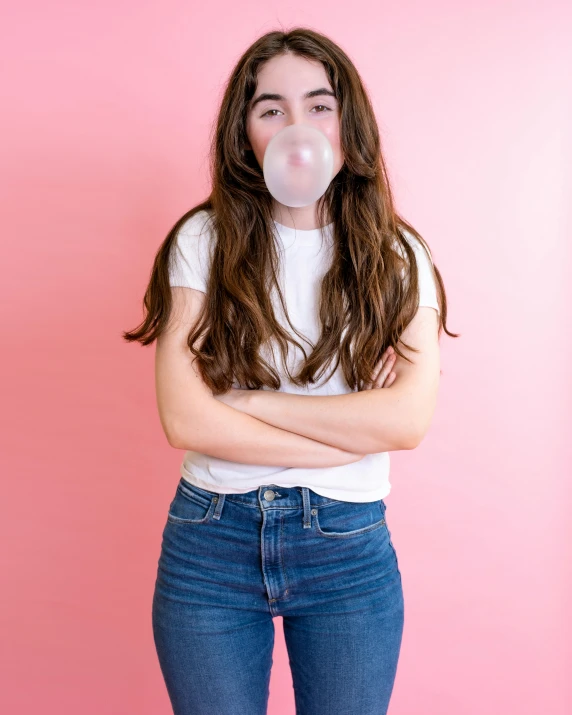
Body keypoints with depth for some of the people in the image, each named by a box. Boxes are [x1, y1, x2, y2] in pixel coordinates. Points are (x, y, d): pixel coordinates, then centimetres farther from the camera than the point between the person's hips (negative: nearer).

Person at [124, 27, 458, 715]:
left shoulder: (396, 254, -1)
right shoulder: (205, 240, -4)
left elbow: (409, 418, -14)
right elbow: (183, 419, -14)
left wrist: (247, 401, -14)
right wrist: (353, 432, -12)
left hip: (350, 551, 1)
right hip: (210, 542, 0)